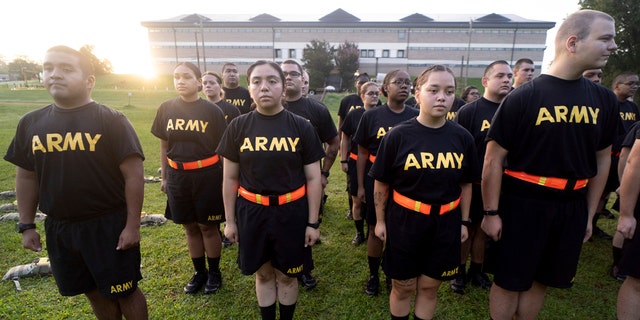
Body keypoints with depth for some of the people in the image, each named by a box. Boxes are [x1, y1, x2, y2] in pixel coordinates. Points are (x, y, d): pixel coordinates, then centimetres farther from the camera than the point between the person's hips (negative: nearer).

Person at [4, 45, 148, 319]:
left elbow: (133, 175, -14)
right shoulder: (31, 123, 3)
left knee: (125, 291, 9)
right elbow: (26, 177, 12)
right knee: (95, 293, 20)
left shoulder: (111, 121, -12)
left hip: (109, 225, -4)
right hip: (58, 228, 5)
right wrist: (26, 225, 10)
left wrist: (132, 225, -14)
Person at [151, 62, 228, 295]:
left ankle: (214, 272, 27)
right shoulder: (166, 109, 2)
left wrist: (227, 178, -4)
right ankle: (199, 272, 31)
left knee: (208, 226, 7)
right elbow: (164, 146, 10)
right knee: (190, 227, 14)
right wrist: (164, 177, 11)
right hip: (178, 176, 3)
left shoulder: (212, 110, -7)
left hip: (207, 175, -3)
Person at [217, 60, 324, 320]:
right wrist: (230, 220, 5)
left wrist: (313, 222, -3)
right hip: (251, 211, 1)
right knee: (263, 274, 18)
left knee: (286, 275, 16)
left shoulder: (301, 127, -6)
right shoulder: (238, 127, -3)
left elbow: (313, 179, -3)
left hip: (291, 211, -1)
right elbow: (230, 178, 4)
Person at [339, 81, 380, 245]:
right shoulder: (354, 114, -2)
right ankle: (360, 232, 26)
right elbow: (345, 139, 5)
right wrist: (343, 160, 2)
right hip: (356, 162, 0)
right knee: (357, 200, 7)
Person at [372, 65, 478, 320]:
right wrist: (380, 221, 1)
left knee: (429, 287, 16)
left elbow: (466, 184, 9)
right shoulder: (398, 135, -11)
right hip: (404, 221, -2)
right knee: (403, 287, 12)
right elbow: (381, 184, -4)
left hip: (445, 224, 3)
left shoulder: (462, 137, -2)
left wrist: (464, 222, 11)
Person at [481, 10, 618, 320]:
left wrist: (589, 212, 13)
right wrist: (491, 212, -11)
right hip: (522, 204, -5)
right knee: (509, 281, 8)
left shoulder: (604, 99, 4)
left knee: (541, 279, 19)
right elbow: (494, 159, -12)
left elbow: (602, 159, 13)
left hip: (572, 206, 5)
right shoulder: (523, 97, -12)